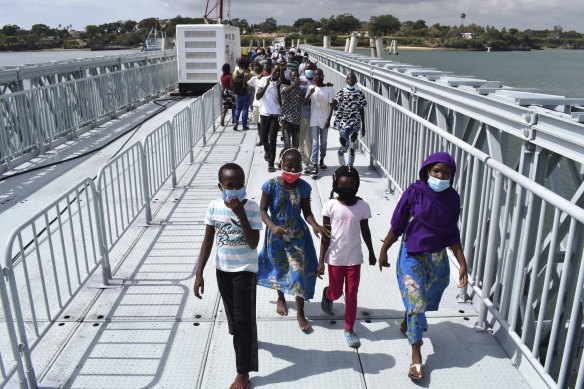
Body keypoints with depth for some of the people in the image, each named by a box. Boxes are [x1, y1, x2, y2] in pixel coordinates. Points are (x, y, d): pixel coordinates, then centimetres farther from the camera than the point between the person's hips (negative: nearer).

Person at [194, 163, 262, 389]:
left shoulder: (252, 208, -18)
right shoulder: (214, 207, -8)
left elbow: (253, 243, -24)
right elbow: (208, 240, -2)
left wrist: (240, 214, -32)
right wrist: (199, 273, -3)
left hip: (245, 269, -4)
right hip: (222, 268, 4)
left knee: (243, 319, -1)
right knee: (232, 313, 22)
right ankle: (244, 339, 53)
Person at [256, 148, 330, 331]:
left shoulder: (303, 187, -11)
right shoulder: (271, 185, -16)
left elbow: (306, 212, -5)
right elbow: (263, 210, -13)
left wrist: (315, 224, -26)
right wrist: (272, 227, -31)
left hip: (297, 233, 0)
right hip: (276, 234, 0)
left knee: (299, 269, -3)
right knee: (279, 267, 18)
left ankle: (300, 313, 11)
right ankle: (281, 298, 47)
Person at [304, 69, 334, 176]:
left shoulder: (328, 89, -2)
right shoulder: (311, 88, 2)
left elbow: (331, 105, -3)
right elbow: (305, 102, -7)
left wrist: (328, 119, -12)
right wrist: (310, 93, -25)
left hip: (325, 120, 1)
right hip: (314, 120, -1)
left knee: (323, 142, 12)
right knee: (315, 142, -7)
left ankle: (322, 161, 30)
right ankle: (314, 165, -11)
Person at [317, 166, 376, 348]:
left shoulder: (362, 206, -6)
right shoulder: (330, 206, -10)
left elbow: (365, 231, 9)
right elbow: (326, 235, -6)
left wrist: (371, 253, 19)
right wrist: (321, 261, -7)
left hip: (354, 258, 1)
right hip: (335, 257, -1)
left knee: (351, 295, 6)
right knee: (336, 292, 13)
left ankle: (349, 329, 23)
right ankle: (327, 294, 50)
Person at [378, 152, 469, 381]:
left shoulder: (452, 198, -3)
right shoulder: (415, 192, -14)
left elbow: (452, 235, 3)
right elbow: (397, 225, -7)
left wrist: (462, 263, -1)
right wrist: (383, 250, -1)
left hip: (438, 259, 4)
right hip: (412, 256, -4)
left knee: (424, 300, 18)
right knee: (416, 302, -3)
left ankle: (406, 324, 49)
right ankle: (416, 354, 11)